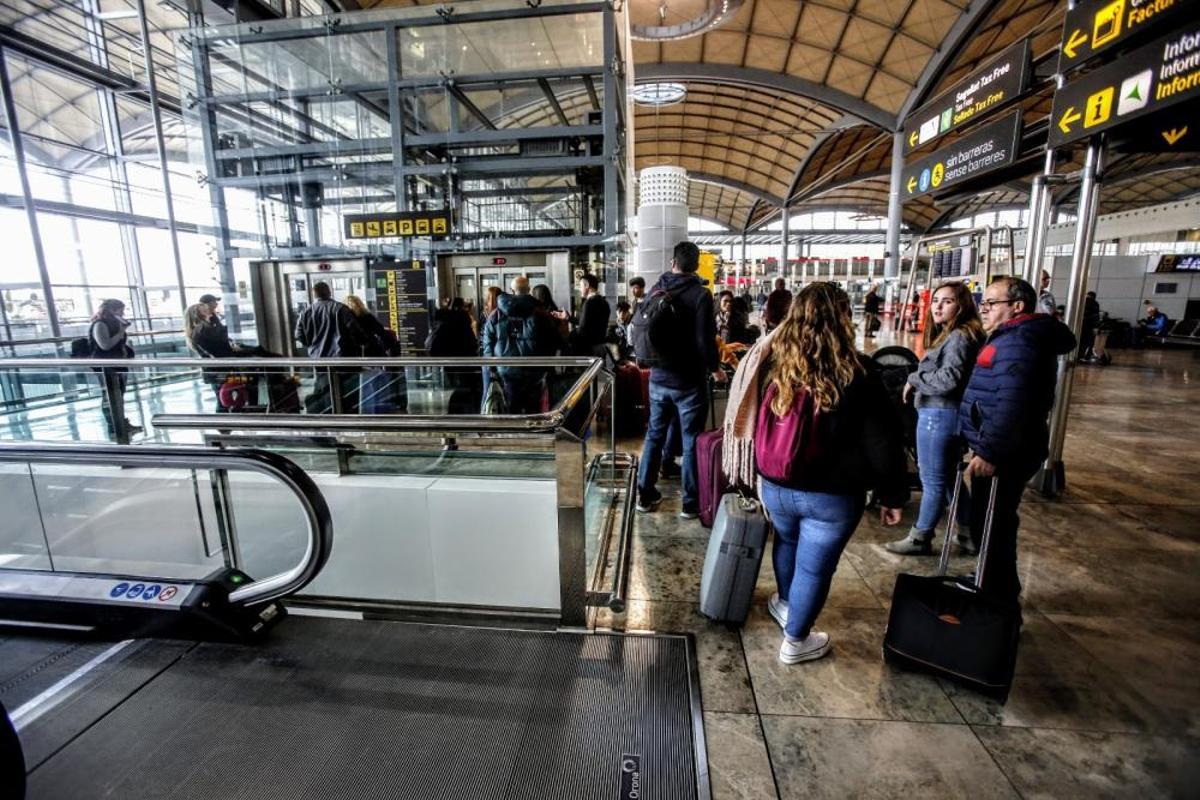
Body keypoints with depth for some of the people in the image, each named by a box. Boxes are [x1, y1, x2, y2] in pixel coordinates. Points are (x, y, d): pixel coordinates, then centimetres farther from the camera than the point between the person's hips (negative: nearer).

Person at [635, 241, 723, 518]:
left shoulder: (656, 290, 4)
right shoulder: (700, 294, -12)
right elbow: (705, 339, -16)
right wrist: (714, 368, 1)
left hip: (658, 377, 5)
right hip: (689, 380, -5)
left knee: (654, 435, 15)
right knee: (691, 442, 5)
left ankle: (646, 495, 22)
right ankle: (691, 503, 14)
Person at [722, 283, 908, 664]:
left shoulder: (770, 363, -5)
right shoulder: (856, 372, -16)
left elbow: (751, 423, 8)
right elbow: (883, 442, -11)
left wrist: (760, 473, 22)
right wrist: (892, 495, 2)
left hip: (775, 486, 4)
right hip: (832, 494, -4)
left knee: (787, 541, 30)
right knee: (815, 567, 14)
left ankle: (785, 603, 52)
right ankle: (796, 640, 32)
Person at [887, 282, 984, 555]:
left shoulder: (959, 336, -16)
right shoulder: (949, 335, 15)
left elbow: (949, 378, -26)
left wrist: (914, 379, -13)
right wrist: (918, 382, 6)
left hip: (939, 415, -10)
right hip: (947, 414, 10)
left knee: (933, 480, 2)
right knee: (950, 477, 20)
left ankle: (920, 538, 15)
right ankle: (968, 534, 33)